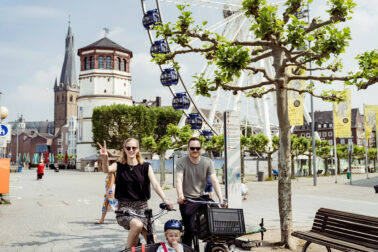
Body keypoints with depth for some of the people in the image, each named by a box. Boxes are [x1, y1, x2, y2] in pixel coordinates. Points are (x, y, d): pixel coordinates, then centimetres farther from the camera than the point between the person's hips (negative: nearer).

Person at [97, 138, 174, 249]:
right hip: (124, 207, -2)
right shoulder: (119, 166, 3)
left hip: (142, 206, 2)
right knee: (137, 225, -33)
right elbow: (107, 170, -19)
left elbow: (155, 184, -9)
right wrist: (105, 158, -42)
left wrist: (165, 199, -26)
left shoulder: (146, 167, 5)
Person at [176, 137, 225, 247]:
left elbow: (214, 180, -8)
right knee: (190, 230, -13)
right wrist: (180, 195, -39)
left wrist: (221, 199, -20)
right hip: (187, 200, -3)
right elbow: (178, 179, -20)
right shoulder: (181, 162, -6)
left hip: (202, 197, 3)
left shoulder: (207, 162, 1)